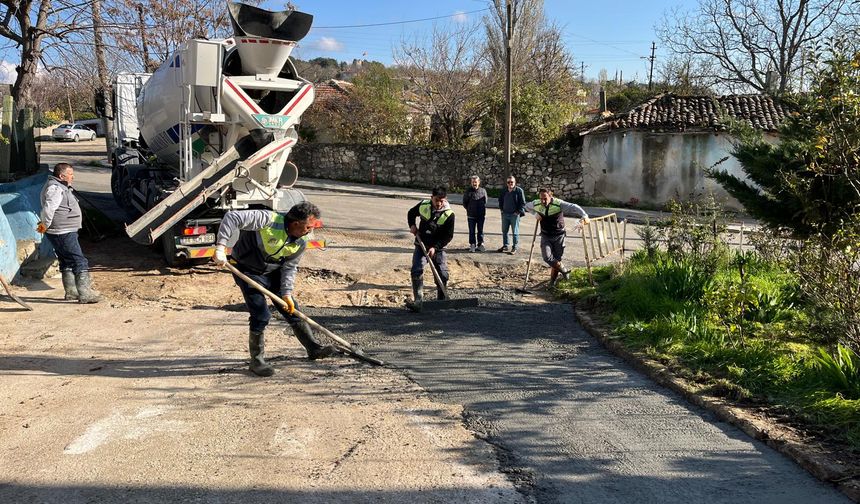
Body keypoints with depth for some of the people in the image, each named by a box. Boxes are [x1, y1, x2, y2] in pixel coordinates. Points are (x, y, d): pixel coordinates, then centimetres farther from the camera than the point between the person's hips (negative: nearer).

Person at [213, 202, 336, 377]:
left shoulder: (300, 243, -10)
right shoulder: (269, 220, -31)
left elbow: (290, 268, -2)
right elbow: (232, 217, -34)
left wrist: (286, 293, -13)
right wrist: (221, 246, -39)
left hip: (273, 273, 6)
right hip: (249, 272, -6)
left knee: (292, 309, 7)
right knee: (261, 315, -12)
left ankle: (313, 348, 19)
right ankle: (257, 361, 5)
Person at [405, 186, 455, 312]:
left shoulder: (449, 214, -16)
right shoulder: (423, 205, -8)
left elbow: (448, 236, -13)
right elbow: (411, 213, 14)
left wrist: (435, 247, -23)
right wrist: (412, 225, -4)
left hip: (438, 248, -1)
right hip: (421, 245, 1)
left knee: (443, 275, -1)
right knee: (416, 271, -15)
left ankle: (441, 301, 18)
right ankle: (418, 301, -16)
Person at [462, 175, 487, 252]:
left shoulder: (483, 191, 1)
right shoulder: (468, 191, -2)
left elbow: (485, 202, 11)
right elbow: (464, 202, 6)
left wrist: (483, 210, 6)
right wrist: (469, 209, 4)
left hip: (481, 215, 1)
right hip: (471, 215, -1)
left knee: (480, 230, 9)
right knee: (472, 231, 5)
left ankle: (480, 244, 17)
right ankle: (472, 245, 12)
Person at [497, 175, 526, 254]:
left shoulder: (519, 190, -8)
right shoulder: (504, 191, 7)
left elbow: (523, 203, -6)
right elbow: (500, 200, 23)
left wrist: (518, 211, -12)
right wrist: (501, 208, 12)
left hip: (514, 215, -5)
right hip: (505, 214, 5)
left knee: (515, 232, 0)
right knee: (504, 231, 12)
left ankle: (514, 247, 8)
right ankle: (505, 246, 24)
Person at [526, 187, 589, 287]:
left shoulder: (559, 204, -20)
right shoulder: (536, 204, -8)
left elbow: (574, 207, -29)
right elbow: (527, 206, 15)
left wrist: (584, 216, -44)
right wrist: (536, 214, -1)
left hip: (558, 236, -2)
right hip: (546, 236, 2)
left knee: (557, 258, 3)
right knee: (547, 257, -16)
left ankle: (553, 281, 22)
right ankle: (563, 270, 10)